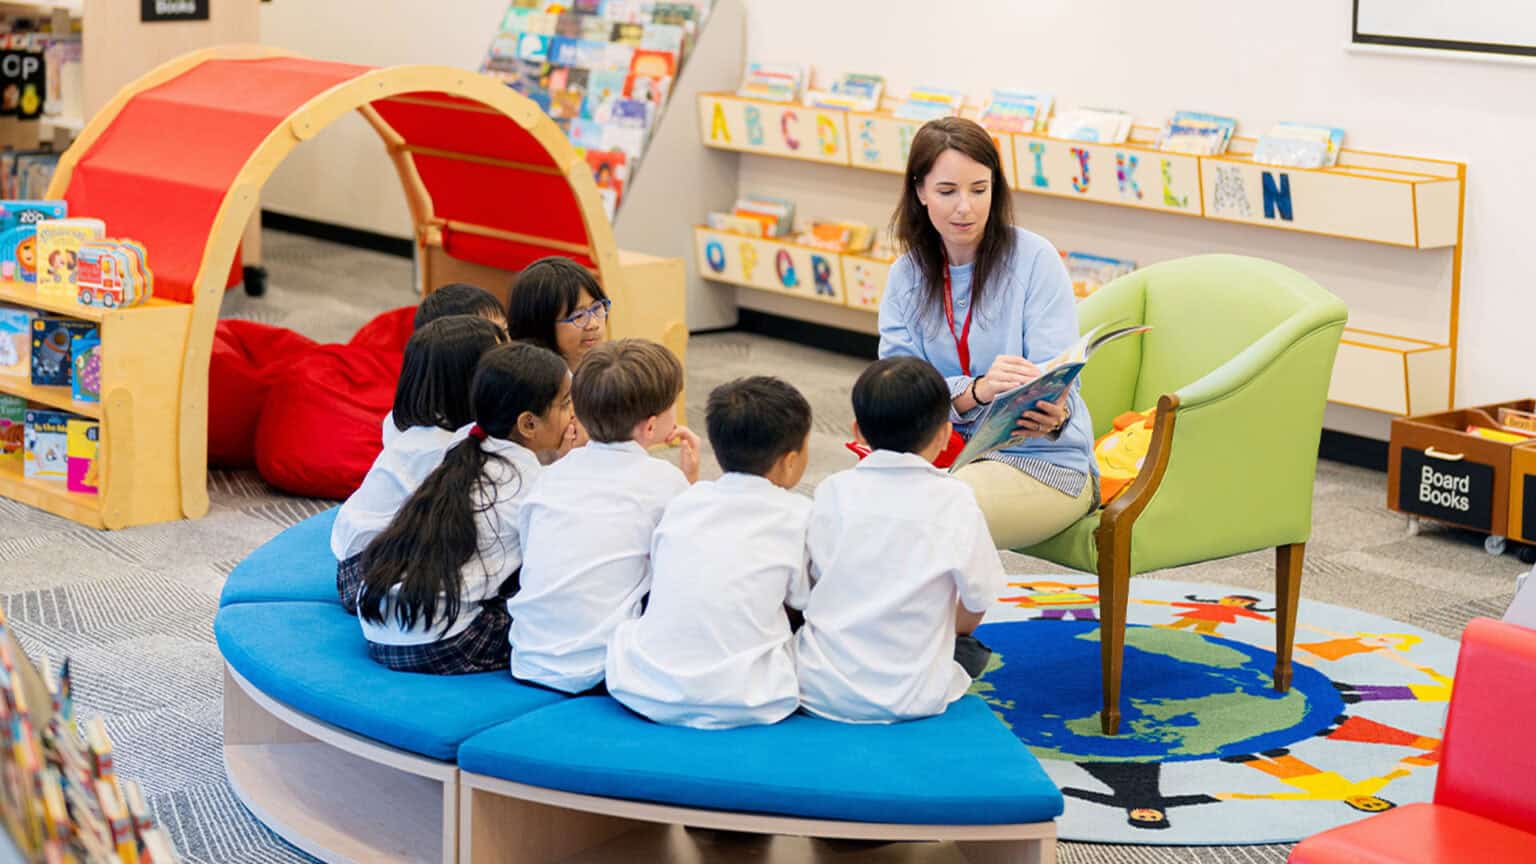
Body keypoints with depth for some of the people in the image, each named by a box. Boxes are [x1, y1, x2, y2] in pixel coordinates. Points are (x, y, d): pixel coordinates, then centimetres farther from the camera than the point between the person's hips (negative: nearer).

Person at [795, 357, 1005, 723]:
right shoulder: (955, 501, -8)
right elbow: (975, 607, 1)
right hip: (911, 698, 0)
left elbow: (811, 585, 4)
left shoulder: (833, 492, -3)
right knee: (971, 651, 27)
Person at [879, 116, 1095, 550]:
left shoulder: (1034, 258, -7)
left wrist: (1054, 416, -37)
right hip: (948, 451, 4)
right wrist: (976, 391, -29)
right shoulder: (906, 276, 5)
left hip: (1045, 462, -4)